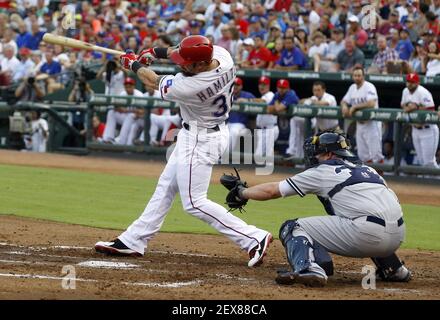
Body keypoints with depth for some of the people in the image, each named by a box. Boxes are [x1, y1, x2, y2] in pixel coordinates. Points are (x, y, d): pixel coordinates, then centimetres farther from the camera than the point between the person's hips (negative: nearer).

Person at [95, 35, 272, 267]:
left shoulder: (193, 86, -34)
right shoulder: (220, 54, -15)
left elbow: (155, 83, -14)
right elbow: (190, 51, 10)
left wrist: (134, 64, 3)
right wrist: (157, 52, 4)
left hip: (200, 141, -10)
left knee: (194, 202, -4)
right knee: (166, 186, 17)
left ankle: (254, 238, -4)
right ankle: (133, 241, 26)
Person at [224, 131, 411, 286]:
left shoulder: (322, 172, 10)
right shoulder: (367, 170, 26)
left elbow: (271, 191, 15)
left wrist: (242, 192, 31)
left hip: (368, 236, -7)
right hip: (398, 238, 7)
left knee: (292, 228, 4)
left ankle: (309, 269, -23)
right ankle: (393, 269, 30)